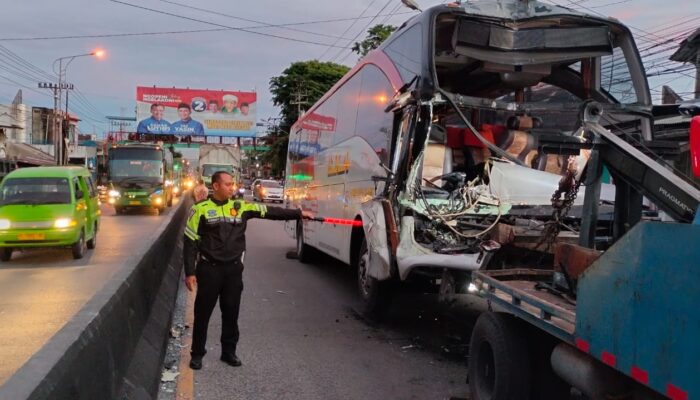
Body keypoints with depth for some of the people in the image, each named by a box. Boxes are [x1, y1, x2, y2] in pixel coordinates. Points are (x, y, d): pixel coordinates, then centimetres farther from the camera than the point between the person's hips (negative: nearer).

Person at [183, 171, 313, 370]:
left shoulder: (241, 207, 5)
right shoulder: (201, 209, -5)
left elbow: (270, 212, 5)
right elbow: (190, 242, -4)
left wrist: (298, 213, 0)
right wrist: (189, 272, -8)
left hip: (234, 269, 3)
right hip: (209, 269, -3)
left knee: (231, 313, 11)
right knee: (203, 313, 6)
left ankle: (229, 351, 25)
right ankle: (197, 353, 21)